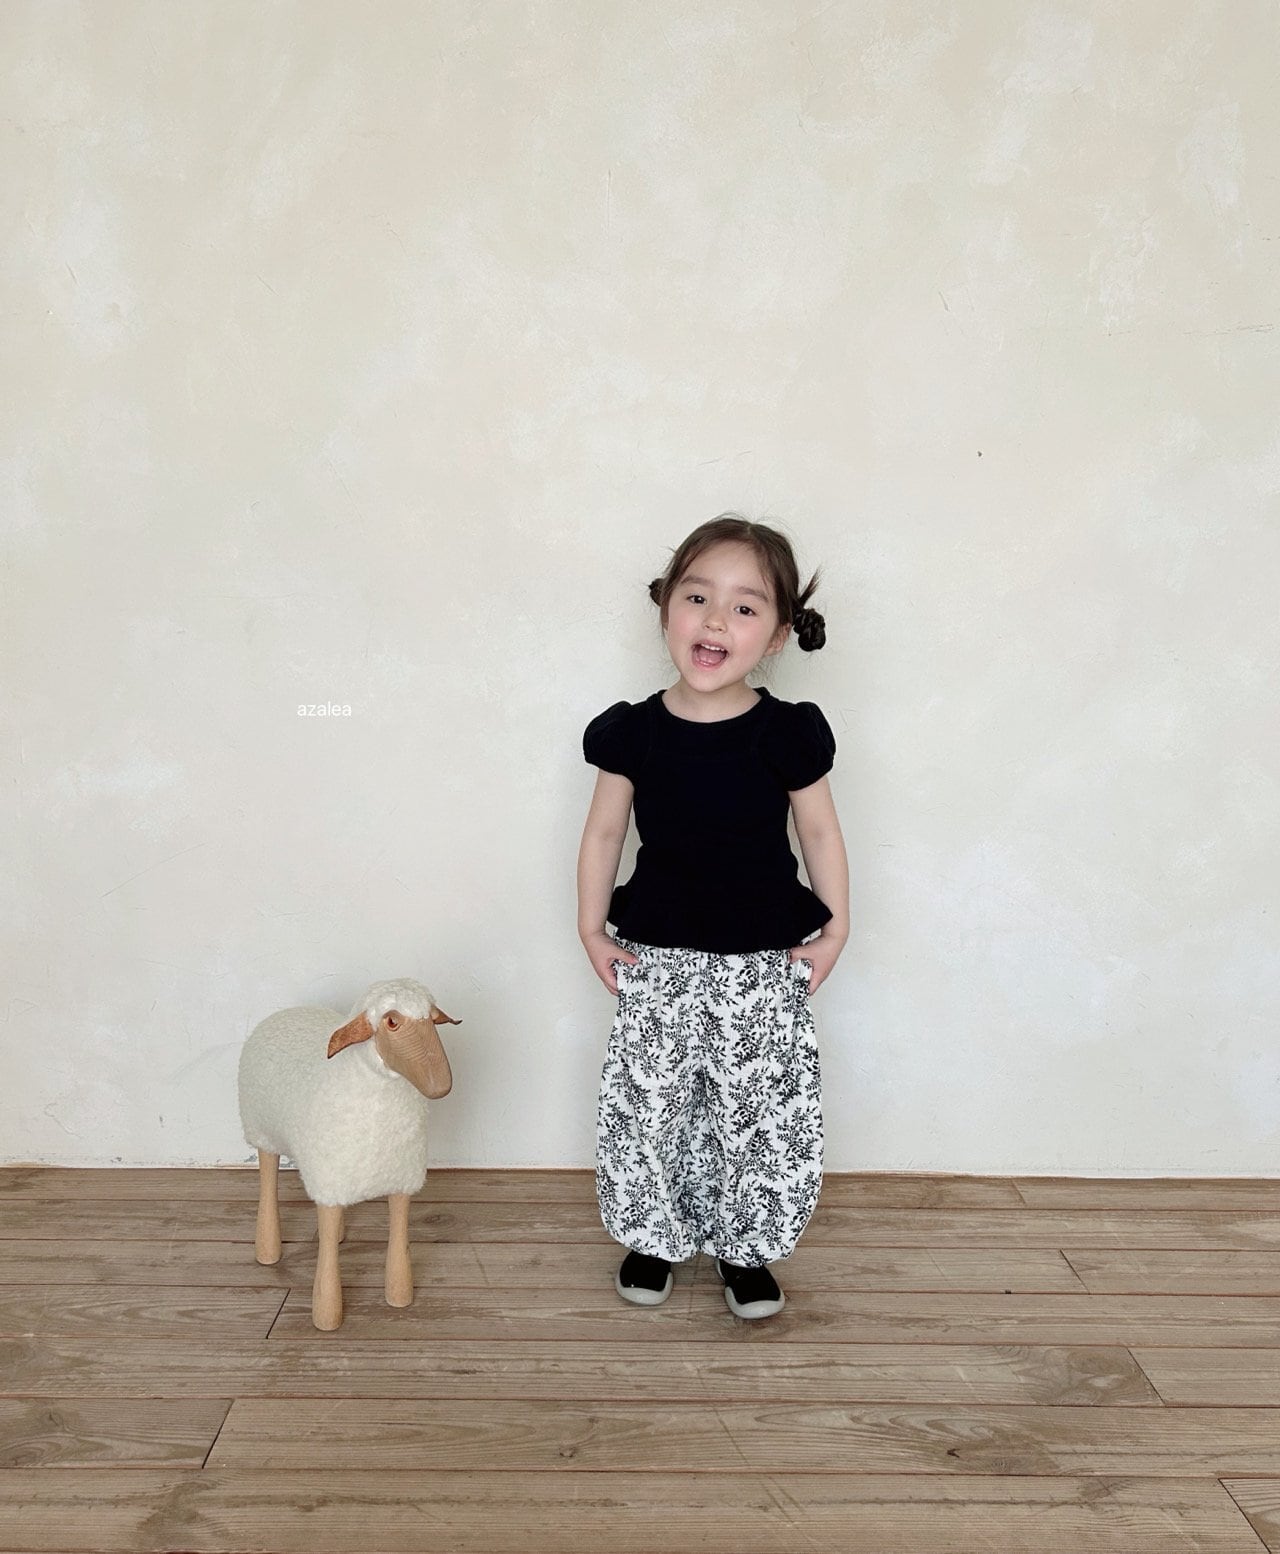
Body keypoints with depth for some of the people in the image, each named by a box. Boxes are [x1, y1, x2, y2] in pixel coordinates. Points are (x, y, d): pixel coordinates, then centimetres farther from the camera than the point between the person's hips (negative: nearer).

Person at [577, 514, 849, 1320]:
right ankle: (655, 1236, 33)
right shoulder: (632, 733, -8)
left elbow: (820, 831, 1)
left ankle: (745, 1247, 30)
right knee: (649, 1104, 9)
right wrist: (593, 929, 2)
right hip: (657, 960, 1)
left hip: (765, 962, 0)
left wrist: (836, 928, 2)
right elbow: (604, 832, 3)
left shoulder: (790, 734, -10)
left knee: (764, 1113, 8)